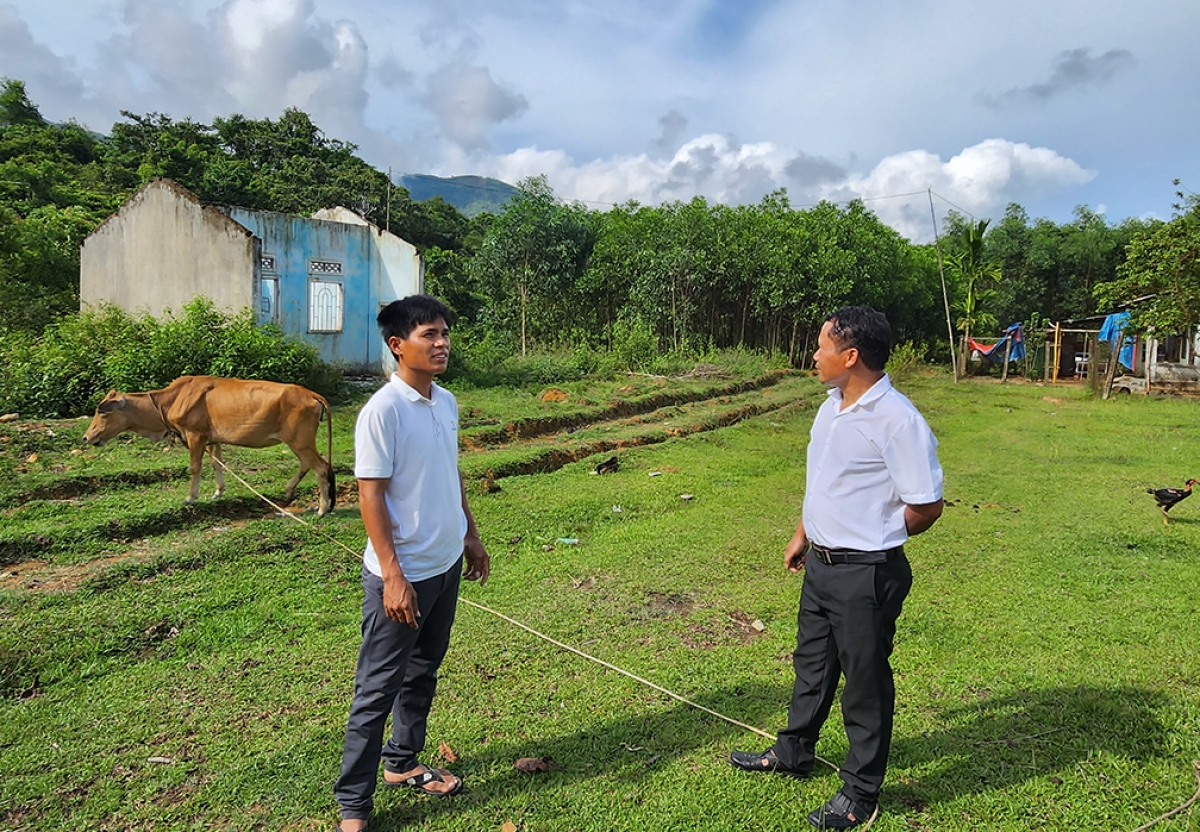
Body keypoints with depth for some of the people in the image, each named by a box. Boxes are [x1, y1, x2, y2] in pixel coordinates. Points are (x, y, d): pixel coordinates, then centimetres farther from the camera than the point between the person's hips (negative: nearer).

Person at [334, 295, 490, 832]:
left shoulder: (446, 403, 5)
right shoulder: (382, 411, -19)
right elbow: (370, 496, -19)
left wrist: (471, 537, 18)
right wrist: (393, 577, -21)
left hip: (446, 565, 8)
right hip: (401, 574, -7)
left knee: (423, 673, 21)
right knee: (378, 689, 5)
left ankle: (403, 763, 40)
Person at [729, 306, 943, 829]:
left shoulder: (897, 420, -22)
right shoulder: (832, 407, 6)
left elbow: (926, 506, -17)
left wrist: (874, 539, -4)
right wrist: (803, 535, 19)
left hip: (865, 573, -8)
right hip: (820, 564, 9)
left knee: (866, 681, 9)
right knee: (812, 664, 24)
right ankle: (793, 752, 45)